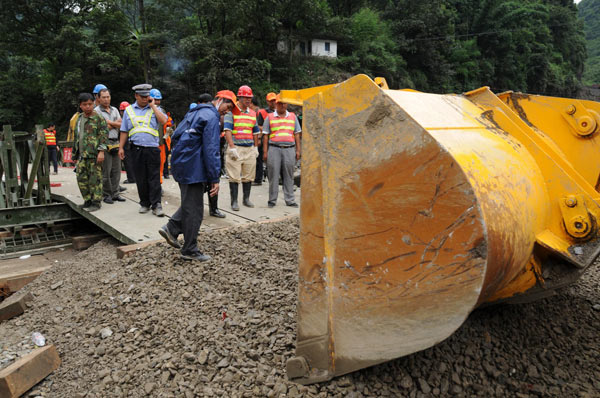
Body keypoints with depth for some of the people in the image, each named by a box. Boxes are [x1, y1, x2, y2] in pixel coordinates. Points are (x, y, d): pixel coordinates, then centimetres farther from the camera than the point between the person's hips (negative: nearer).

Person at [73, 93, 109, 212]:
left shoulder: (99, 118, -4)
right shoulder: (78, 119, 18)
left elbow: (104, 135, -10)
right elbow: (76, 136, 25)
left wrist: (101, 151, -17)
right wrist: (76, 152, 23)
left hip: (94, 155, -7)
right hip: (81, 155, 7)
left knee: (95, 179, -4)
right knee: (81, 179, 8)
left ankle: (96, 202, 3)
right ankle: (87, 200, 20)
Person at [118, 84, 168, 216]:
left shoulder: (154, 109, 9)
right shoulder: (129, 110, 13)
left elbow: (164, 120, -12)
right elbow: (124, 131, 14)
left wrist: (153, 106, -7)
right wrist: (121, 147, 9)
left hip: (152, 148, -2)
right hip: (137, 149, 2)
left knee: (154, 178, -4)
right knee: (140, 178, 6)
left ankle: (156, 205, -3)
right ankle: (144, 203, 17)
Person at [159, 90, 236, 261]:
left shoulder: (195, 112, 18)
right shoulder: (212, 116, -13)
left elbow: (175, 136, 22)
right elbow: (211, 150, -19)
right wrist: (215, 178, -18)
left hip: (180, 164, 10)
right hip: (193, 168, -10)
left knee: (190, 203, 21)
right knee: (193, 210, 0)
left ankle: (171, 229, 17)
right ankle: (190, 250, 9)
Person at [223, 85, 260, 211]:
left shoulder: (253, 113, 16)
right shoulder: (231, 112, -2)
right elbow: (227, 130, -11)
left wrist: (256, 147, 16)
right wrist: (232, 147, -18)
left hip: (250, 149, 5)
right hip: (236, 148, -5)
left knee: (248, 176, 9)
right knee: (234, 176, -4)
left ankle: (246, 199, 21)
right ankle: (234, 201, 3)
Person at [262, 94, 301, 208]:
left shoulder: (293, 116, 15)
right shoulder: (270, 117, 9)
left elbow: (297, 134, 15)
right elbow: (266, 136, 7)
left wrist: (298, 150, 8)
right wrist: (265, 152, 1)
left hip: (289, 149, 2)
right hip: (274, 148, -1)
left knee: (289, 175, 4)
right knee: (273, 175, 0)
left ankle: (290, 200, 10)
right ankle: (272, 200, 9)